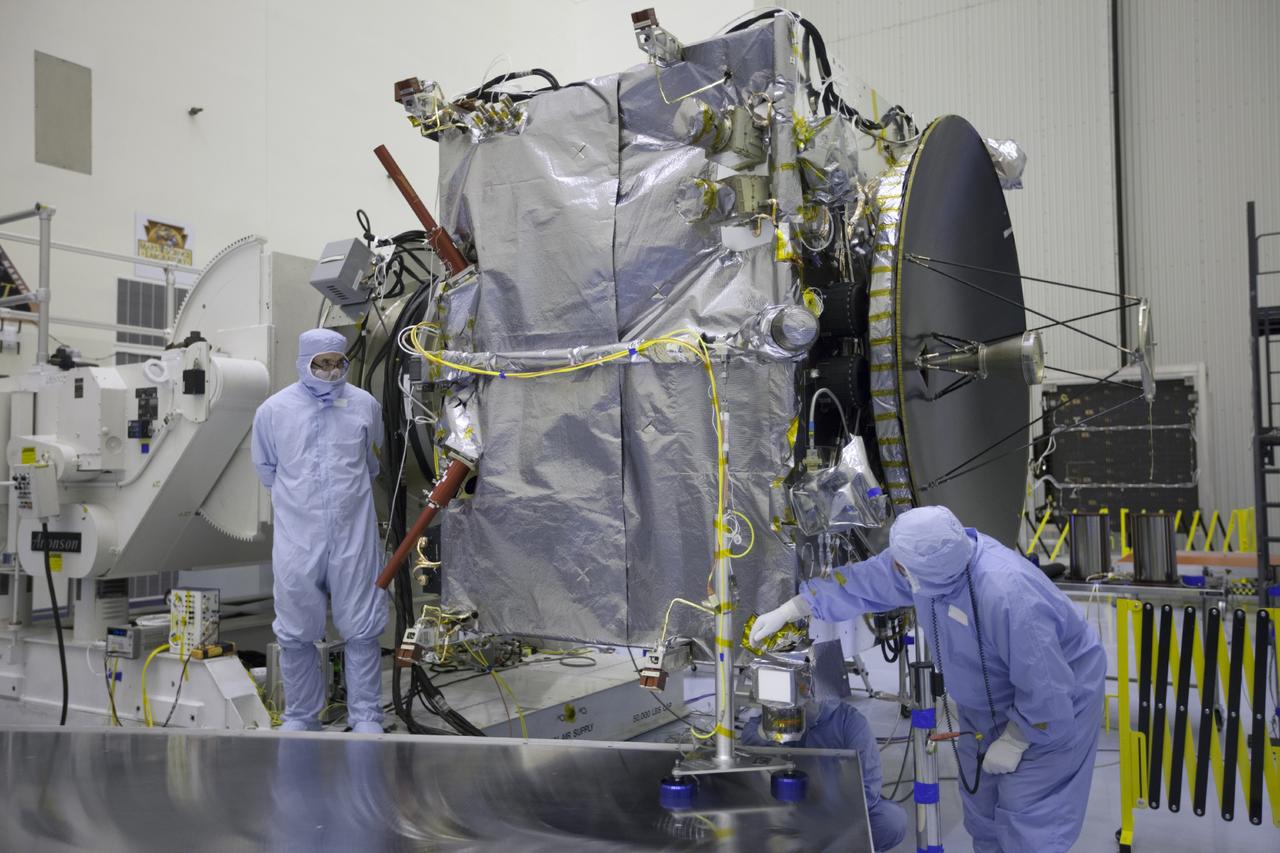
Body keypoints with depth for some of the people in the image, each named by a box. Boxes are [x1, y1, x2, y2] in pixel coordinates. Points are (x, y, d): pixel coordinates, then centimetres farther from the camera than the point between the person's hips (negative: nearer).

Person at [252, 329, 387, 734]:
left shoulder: (364, 405, 0)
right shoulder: (273, 409, 0)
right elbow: (266, 470, 14)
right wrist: (297, 494, 12)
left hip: (353, 535, 0)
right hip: (297, 538, 0)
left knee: (361, 629, 5)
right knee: (297, 633, 9)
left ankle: (366, 716, 18)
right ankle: (300, 717, 25)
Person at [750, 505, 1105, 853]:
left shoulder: (1008, 598, -42)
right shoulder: (928, 557, -20)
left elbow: (1048, 690, -32)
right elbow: (862, 582, -6)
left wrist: (1013, 741, -18)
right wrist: (787, 611, -3)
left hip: (1054, 700, -7)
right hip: (987, 699, 7)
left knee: (1025, 818, -5)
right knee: (982, 805, 17)